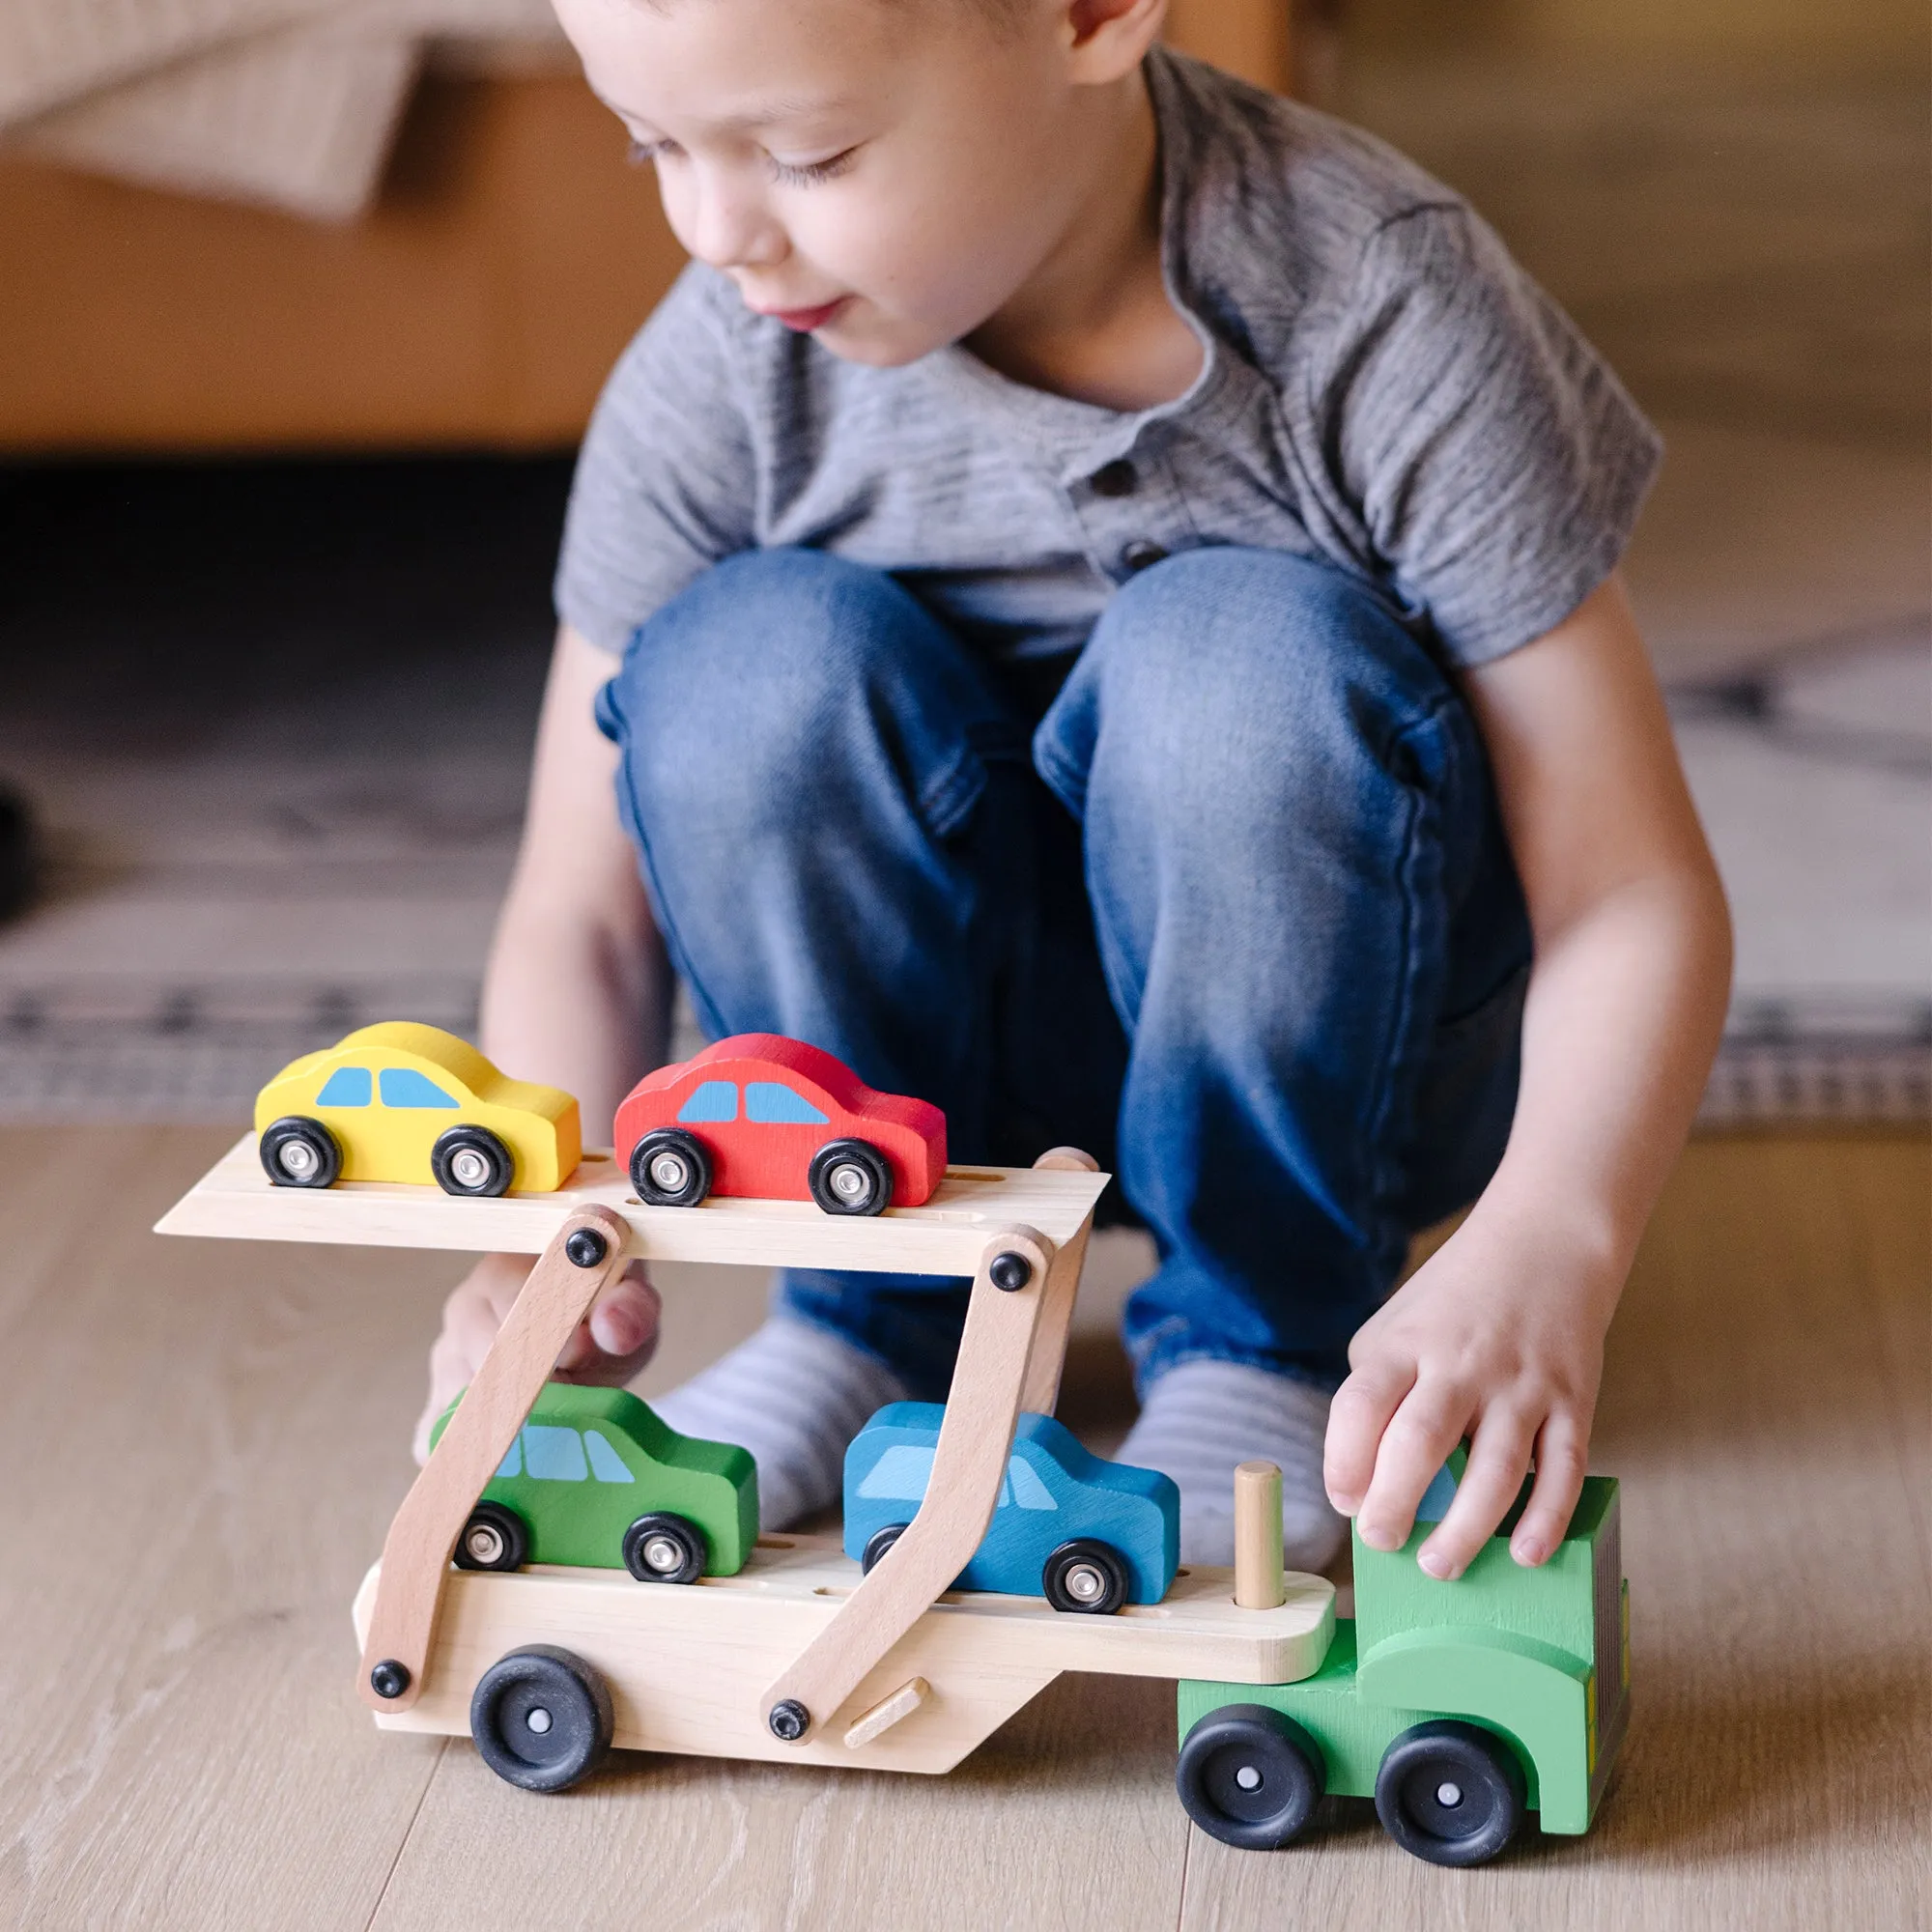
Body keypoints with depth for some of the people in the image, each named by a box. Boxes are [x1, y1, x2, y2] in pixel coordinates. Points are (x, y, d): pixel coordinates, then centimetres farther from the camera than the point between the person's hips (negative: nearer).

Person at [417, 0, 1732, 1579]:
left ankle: (1266, 1332, -10)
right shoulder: (722, 381, -16)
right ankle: (876, 1313, -5)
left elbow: (1638, 895, -26)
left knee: (1246, 660, -33)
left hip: (1337, 1031, -2)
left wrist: (1541, 1250, -45)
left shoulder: (1381, 313, -24)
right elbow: (580, 919, -10)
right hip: (957, 1039, 2)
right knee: (752, 658, -27)